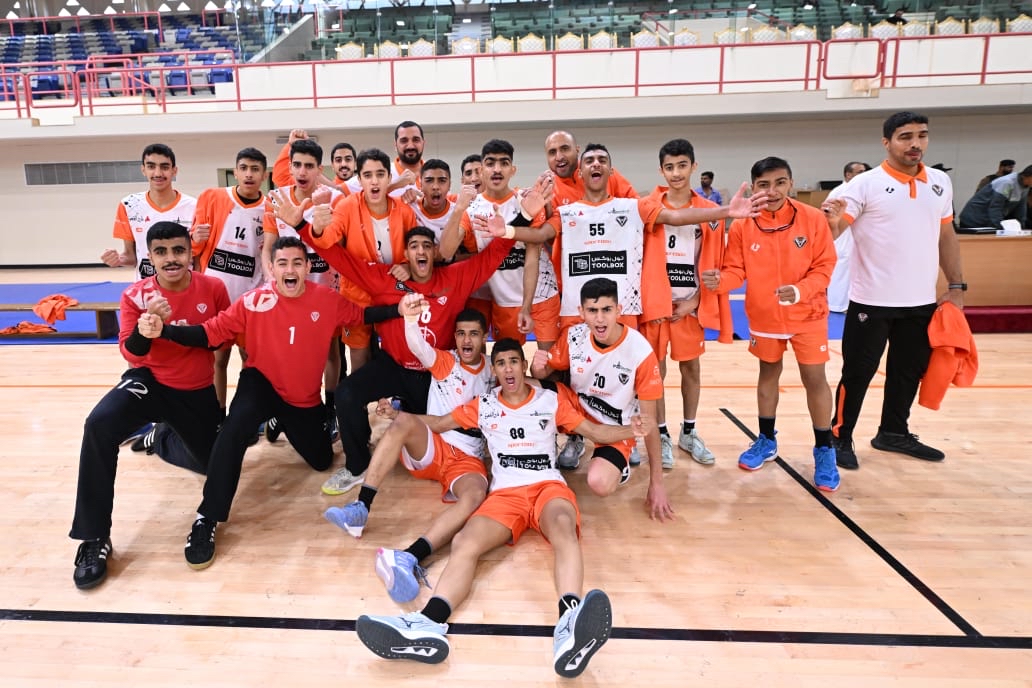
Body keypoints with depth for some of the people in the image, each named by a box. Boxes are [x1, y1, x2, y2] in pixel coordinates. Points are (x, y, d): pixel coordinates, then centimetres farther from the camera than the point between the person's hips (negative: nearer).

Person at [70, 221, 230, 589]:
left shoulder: (213, 288, -12)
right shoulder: (136, 295, -13)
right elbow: (131, 354, -18)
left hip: (198, 391, 2)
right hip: (152, 382, -1)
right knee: (99, 425, -32)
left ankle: (162, 438, 45)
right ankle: (94, 538, -19)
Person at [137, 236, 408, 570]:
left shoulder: (327, 299, -12)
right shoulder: (254, 302, -18)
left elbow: (363, 315, -1)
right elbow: (212, 332, -17)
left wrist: (400, 309, -15)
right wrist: (162, 330, -32)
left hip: (306, 396, 3)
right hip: (262, 383, -3)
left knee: (322, 461, 13)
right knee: (235, 428, -35)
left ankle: (289, 426, 48)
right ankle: (208, 519, -21)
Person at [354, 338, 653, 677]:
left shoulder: (552, 399, 13)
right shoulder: (483, 406, 17)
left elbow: (595, 432, 13)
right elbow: (439, 423, 26)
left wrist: (629, 429, -5)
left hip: (548, 486, -2)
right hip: (505, 494, 2)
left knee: (563, 527, -38)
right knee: (464, 543, -28)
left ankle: (570, 628, -63)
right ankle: (427, 626, -51)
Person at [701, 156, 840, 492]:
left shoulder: (813, 218, -11)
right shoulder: (742, 226, -10)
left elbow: (824, 266, -9)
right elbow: (736, 271, -7)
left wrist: (800, 291, -26)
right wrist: (719, 280, -28)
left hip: (807, 314, -1)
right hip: (763, 316, 2)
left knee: (815, 378, 3)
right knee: (768, 374, 16)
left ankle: (824, 451, 19)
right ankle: (766, 440, 33)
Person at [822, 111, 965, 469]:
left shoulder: (941, 183, 8)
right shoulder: (866, 184, -9)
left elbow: (946, 237, 15)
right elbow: (833, 232, -17)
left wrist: (956, 286, 11)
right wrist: (831, 220, -40)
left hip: (921, 302, 6)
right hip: (872, 302, -5)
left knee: (909, 371, 16)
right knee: (858, 373, 2)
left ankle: (894, 433, 33)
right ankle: (840, 438, 16)